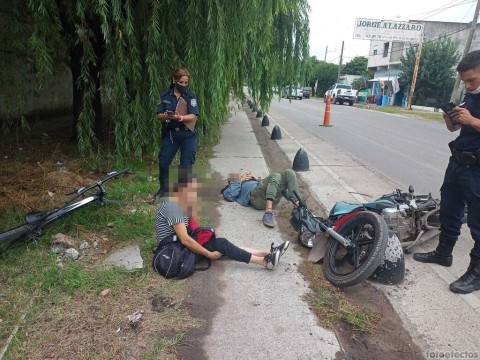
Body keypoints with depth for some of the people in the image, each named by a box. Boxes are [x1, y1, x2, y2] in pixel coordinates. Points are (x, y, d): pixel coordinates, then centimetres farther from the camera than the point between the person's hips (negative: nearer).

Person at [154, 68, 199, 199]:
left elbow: (193, 116, -12)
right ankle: (163, 187, 24)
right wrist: (166, 116, -22)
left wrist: (180, 118, -30)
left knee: (187, 164, 0)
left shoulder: (190, 96, -2)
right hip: (170, 133, 2)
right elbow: (159, 116, 1)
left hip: (187, 135, -2)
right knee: (163, 162, 3)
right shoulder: (165, 96, 3)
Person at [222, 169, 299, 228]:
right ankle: (268, 212, -46)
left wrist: (257, 179, 23)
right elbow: (230, 195, 4)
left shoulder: (250, 180, 45)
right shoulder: (229, 189, 30)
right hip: (256, 196, -5)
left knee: (288, 172, -13)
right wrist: (240, 180, 11)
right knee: (275, 176, -30)